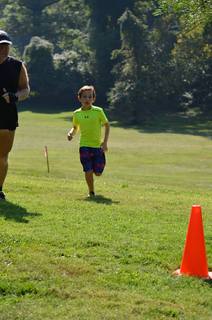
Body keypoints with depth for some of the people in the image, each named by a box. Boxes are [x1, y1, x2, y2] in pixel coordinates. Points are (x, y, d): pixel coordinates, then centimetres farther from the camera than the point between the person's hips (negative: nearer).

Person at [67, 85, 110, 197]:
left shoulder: (98, 111, -5)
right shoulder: (77, 114, 2)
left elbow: (107, 125, 4)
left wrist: (105, 142, -4)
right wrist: (71, 133, -5)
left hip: (97, 145, 0)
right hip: (84, 146, 0)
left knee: (98, 172, -1)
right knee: (88, 171, -9)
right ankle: (91, 191, 13)